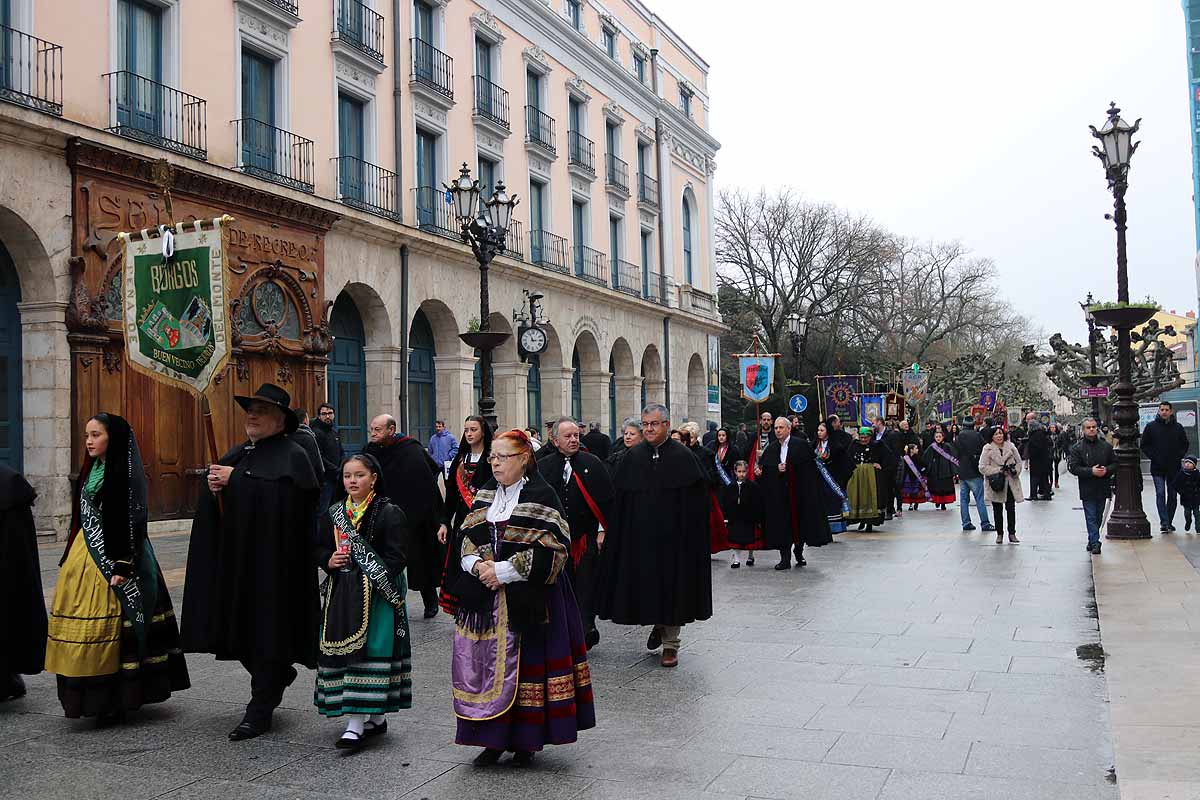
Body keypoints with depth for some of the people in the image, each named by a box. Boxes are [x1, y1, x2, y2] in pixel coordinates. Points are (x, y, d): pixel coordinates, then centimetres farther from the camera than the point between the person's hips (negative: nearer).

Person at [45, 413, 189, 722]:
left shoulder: (124, 473, -12)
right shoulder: (91, 469, 14)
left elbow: (131, 521, -16)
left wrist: (122, 566, -20)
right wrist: (69, 558, 21)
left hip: (112, 558, -8)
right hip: (85, 555, 8)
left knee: (107, 628, -5)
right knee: (82, 623, 9)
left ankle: (114, 701, 4)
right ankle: (92, 696, 20)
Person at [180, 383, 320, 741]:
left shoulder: (292, 456, -8)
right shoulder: (238, 454, 15)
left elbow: (284, 496, -23)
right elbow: (213, 507, 15)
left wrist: (234, 479, -18)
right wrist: (213, 487, -8)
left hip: (272, 561, -7)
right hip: (235, 559, 8)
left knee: (266, 627, -3)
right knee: (241, 628, 12)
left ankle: (260, 709, 6)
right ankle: (280, 674, 37)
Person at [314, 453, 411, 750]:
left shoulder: (389, 513, -5)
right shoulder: (334, 513, 13)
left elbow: (395, 557, -8)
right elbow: (320, 547, 19)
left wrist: (372, 580, -17)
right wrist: (329, 560, -3)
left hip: (375, 593, -6)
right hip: (341, 593, 6)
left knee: (367, 652, -10)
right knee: (339, 652, 7)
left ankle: (356, 724, -8)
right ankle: (374, 717, 19)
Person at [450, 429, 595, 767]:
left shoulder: (542, 496, -8)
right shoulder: (486, 494, 11)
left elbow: (550, 550, -15)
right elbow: (467, 536, 11)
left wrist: (503, 570, -17)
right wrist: (478, 563, -11)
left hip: (527, 597, -5)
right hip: (486, 598, 6)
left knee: (525, 665, 1)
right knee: (486, 663, 6)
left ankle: (526, 741, 15)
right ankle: (494, 738, 19)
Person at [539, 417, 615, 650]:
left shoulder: (593, 464, 0)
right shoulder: (543, 467, 4)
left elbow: (606, 500, -1)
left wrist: (603, 530, -6)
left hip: (587, 537, -1)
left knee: (586, 587, 1)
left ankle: (586, 631, 11)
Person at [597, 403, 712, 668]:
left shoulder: (683, 457, -5)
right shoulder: (633, 457, 3)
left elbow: (697, 500, -4)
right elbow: (620, 499, 5)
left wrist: (691, 533, -9)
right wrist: (613, 533, 0)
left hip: (674, 535, -2)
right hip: (640, 534, 3)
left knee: (673, 585, 4)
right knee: (645, 584, 8)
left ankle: (670, 643, 16)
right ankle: (658, 623, 35)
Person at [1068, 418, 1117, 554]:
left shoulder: (1106, 446, 7)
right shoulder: (1077, 448, -4)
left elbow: (1115, 463, 12)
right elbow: (1073, 467, -10)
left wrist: (1107, 470, -10)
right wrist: (1091, 471, -19)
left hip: (1103, 488, 4)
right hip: (1087, 490, -4)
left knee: (1098, 517, 13)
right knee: (1091, 517, -5)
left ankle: (1092, 540, 26)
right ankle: (1095, 543, -4)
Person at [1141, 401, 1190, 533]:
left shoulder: (1178, 427, 6)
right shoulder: (1151, 426, 2)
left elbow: (1185, 445, 13)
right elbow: (1144, 445, 5)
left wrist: (1178, 456, -2)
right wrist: (1153, 457, -7)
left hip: (1174, 468, 2)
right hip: (1157, 468, -2)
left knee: (1172, 495, 7)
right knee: (1160, 494, -10)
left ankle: (1169, 522, 16)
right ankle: (1164, 522, -14)